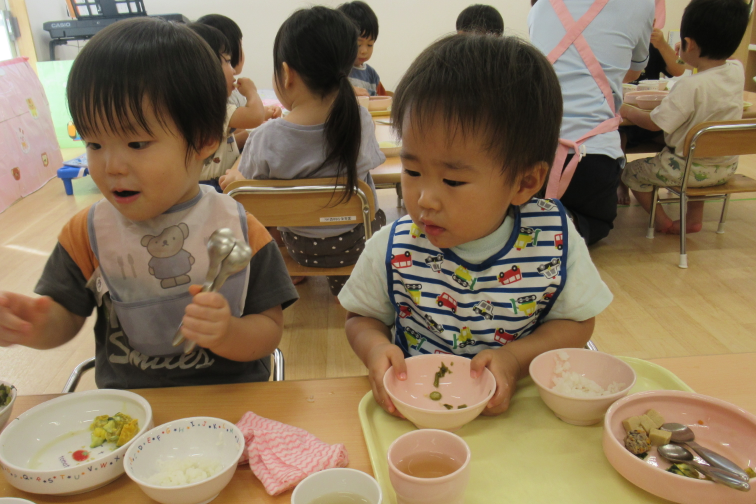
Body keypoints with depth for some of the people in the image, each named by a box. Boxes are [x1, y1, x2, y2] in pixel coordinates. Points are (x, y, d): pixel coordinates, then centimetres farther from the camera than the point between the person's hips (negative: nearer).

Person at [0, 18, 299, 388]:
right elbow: (66, 317, 5)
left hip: (230, 399, -2)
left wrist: (227, 333, -26)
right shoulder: (88, 233, -1)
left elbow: (270, 330, -7)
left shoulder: (241, 231, -10)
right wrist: (37, 326, -16)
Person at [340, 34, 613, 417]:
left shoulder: (554, 239, -12)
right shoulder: (390, 249, -10)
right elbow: (362, 317, 5)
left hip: (520, 406, 1)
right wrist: (375, 348, -17)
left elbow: (577, 322, 0)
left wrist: (515, 357, -16)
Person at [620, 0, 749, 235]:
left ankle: (663, 222, 10)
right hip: (727, 167, 8)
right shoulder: (737, 71, -5)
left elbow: (654, 123, -24)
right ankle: (694, 216, 35)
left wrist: (626, 111, -9)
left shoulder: (691, 86, -28)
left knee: (631, 171, 8)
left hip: (690, 168, -8)